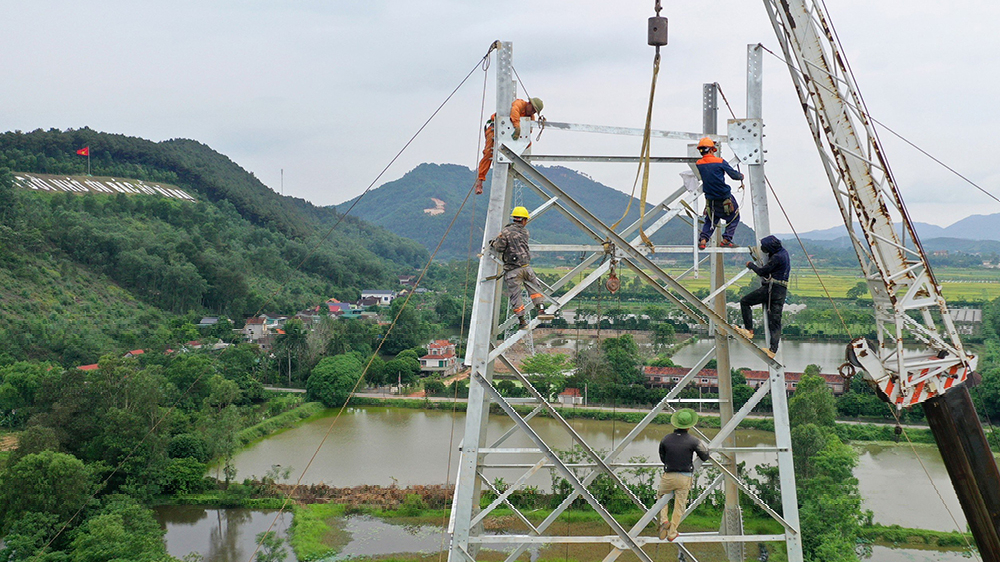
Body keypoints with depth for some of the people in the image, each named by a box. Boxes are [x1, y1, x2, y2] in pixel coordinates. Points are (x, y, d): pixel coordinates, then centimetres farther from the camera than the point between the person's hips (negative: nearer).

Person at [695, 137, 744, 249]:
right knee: (734, 217, 16)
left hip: (710, 199, 4)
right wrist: (741, 176, 17)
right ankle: (726, 239, 8)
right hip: (725, 197, -4)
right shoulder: (720, 162, -15)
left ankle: (703, 239, 4)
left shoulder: (698, 164, -5)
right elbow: (734, 174, -7)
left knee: (710, 220, 21)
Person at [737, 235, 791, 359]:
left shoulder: (777, 258, -16)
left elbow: (762, 271, -12)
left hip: (771, 288, -9)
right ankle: (773, 350, 3)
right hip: (782, 291, 9)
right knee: (775, 321, 6)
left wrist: (751, 265, 4)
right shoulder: (784, 252, 14)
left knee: (744, 302, 4)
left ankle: (749, 330, 0)